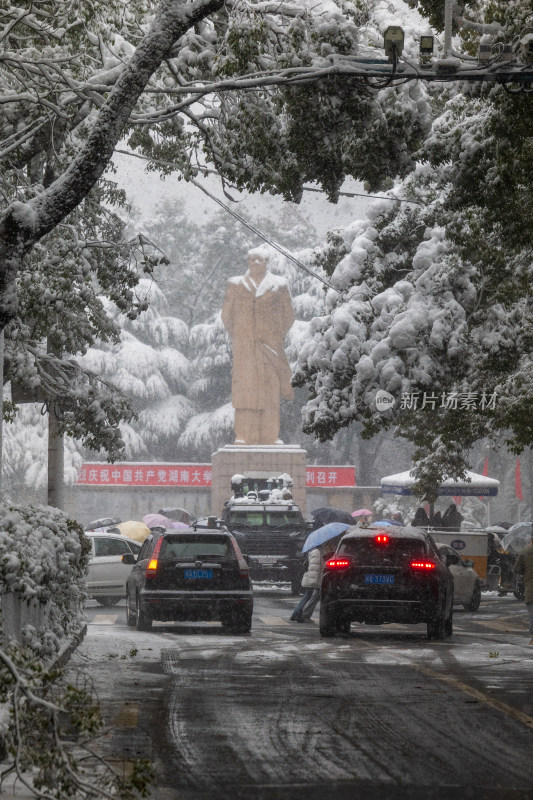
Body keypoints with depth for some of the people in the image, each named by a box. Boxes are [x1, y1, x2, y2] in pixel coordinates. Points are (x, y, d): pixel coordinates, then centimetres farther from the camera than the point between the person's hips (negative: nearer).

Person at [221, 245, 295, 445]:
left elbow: (288, 315, 11)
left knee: (270, 386, -3)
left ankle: (270, 436, -1)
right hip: (244, 344, 0)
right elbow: (227, 314, 12)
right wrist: (236, 338, 7)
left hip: (270, 342, 0)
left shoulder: (278, 285, 7)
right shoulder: (236, 285, 8)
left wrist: (277, 338, 7)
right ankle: (243, 436, -8)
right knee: (244, 385, -7)